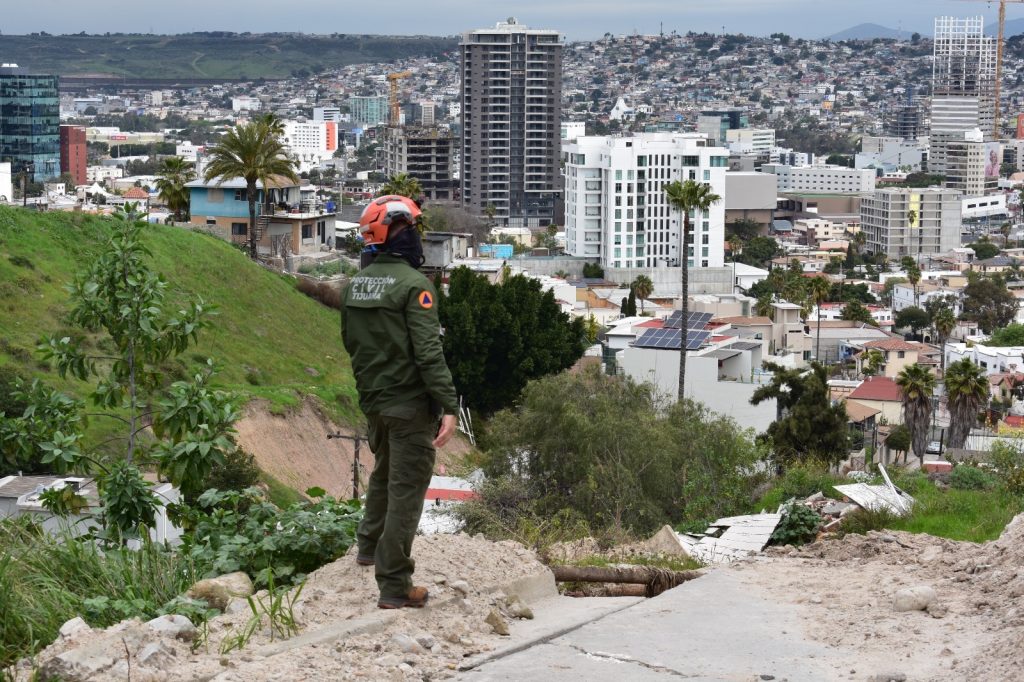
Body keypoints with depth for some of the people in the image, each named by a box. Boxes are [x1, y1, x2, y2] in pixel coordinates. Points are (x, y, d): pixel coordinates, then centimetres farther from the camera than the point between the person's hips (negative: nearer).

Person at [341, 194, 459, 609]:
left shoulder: (356, 285, 6)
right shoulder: (413, 285, -17)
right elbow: (428, 351, -23)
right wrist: (449, 406, -23)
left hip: (373, 400, 8)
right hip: (409, 404, -8)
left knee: (384, 474, 29)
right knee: (406, 490, -2)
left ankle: (370, 547, 46)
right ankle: (395, 586, 0)